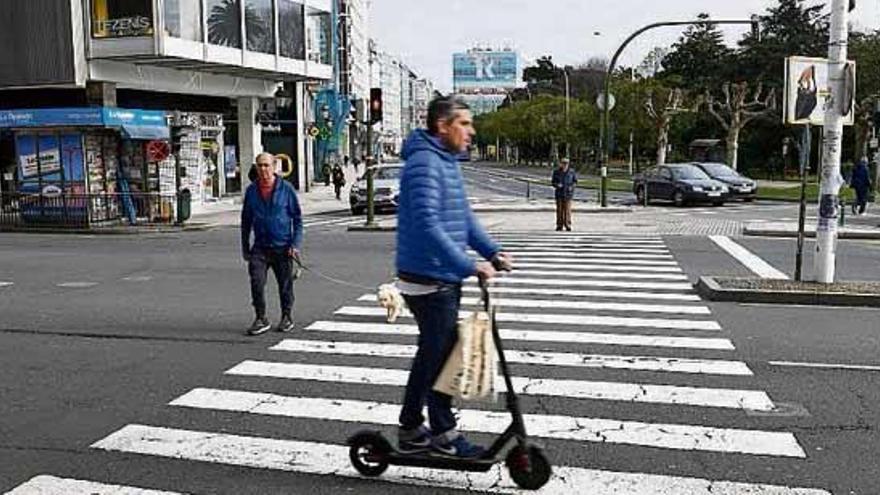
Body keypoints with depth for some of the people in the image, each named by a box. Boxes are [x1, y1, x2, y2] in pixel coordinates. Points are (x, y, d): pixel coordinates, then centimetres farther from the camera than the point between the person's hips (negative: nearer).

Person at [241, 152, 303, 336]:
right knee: (256, 282, -12)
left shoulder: (286, 188, -3)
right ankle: (261, 319, 1)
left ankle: (287, 317, 28)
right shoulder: (251, 191, 5)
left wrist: (296, 244, -9)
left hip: (283, 247, -2)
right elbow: (246, 221, 13)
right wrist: (245, 247, 11)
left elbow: (297, 218, 0)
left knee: (285, 284, 9)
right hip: (260, 247, 2)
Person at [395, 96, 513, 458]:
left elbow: (464, 215, 18)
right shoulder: (424, 163, -19)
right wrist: (469, 266, -29)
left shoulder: (447, 161, 14)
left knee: (433, 354, 18)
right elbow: (428, 226, -29)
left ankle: (411, 431, 30)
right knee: (437, 356, 1)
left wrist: (493, 251, 7)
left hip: (444, 278, 10)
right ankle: (443, 435, 16)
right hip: (429, 280, -10)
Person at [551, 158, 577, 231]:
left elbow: (575, 181, 9)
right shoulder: (556, 172, 1)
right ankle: (559, 225, 7)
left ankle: (568, 225, -1)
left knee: (567, 209, -5)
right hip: (559, 193, 1)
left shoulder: (571, 172, 0)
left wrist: (572, 186, -10)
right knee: (559, 209, 1)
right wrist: (557, 185, -13)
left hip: (568, 193, -1)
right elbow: (552, 181, 7)